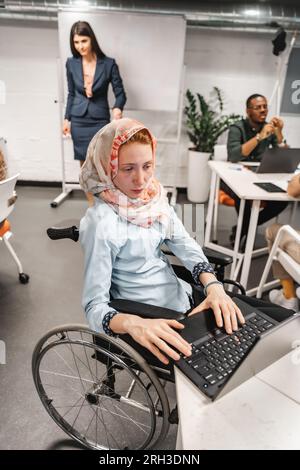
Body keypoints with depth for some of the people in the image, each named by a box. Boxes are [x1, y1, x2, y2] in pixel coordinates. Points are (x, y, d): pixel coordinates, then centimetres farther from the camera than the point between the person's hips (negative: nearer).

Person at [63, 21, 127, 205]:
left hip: (100, 121, -3)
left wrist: (118, 108, -26)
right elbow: (71, 94, 11)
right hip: (79, 121, 3)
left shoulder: (109, 64, -8)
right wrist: (67, 118, 10)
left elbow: (120, 93, -6)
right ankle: (92, 206, 23)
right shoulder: (71, 63, 1)